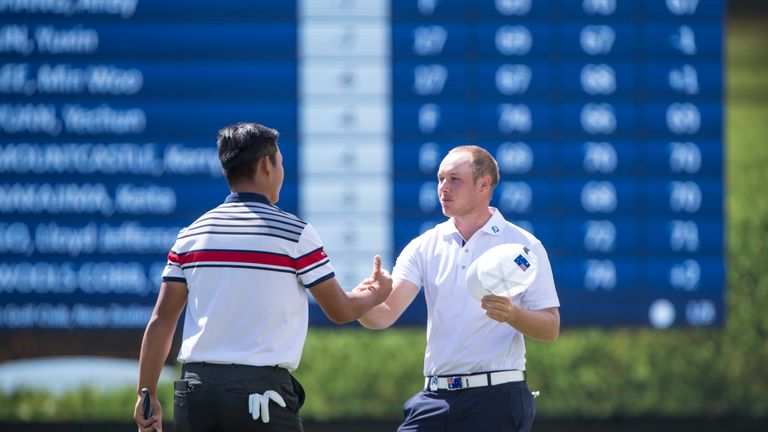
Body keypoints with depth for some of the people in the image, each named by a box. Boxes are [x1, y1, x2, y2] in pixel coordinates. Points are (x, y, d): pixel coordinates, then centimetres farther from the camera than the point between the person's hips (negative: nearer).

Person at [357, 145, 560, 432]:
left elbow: (551, 329, -3)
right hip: (436, 398, 4)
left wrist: (512, 315, -23)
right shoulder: (424, 247, 8)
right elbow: (385, 314, -2)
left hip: (497, 400, -3)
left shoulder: (524, 246, -1)